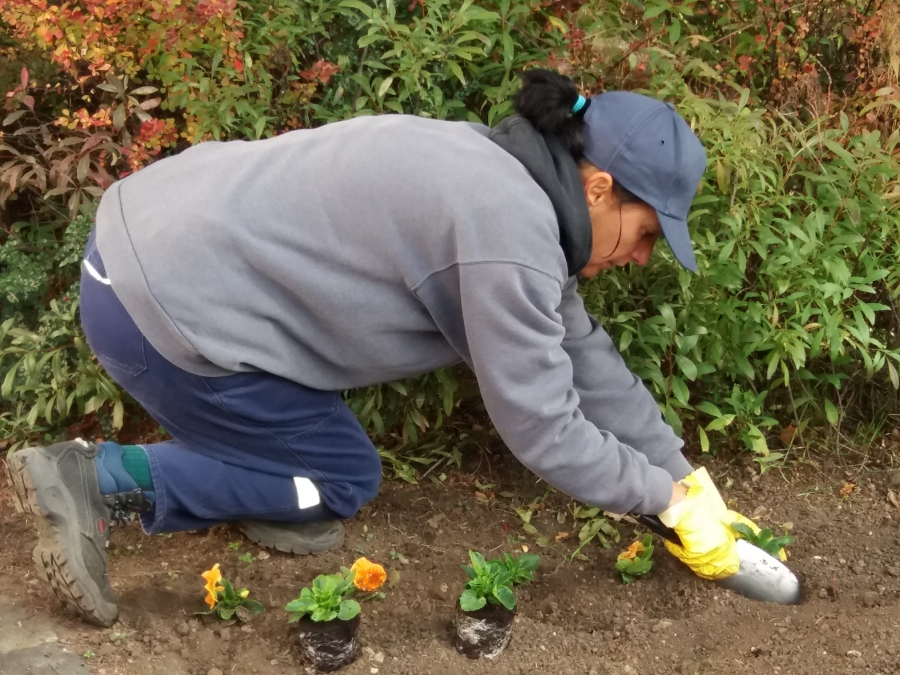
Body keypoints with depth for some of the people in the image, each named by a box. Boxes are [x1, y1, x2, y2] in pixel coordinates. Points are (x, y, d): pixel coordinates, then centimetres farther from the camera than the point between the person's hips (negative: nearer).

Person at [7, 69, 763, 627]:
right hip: (162, 304, -10)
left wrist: (688, 476, 16)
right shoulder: (510, 230, -20)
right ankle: (98, 477, 1)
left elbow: (583, 353, 14)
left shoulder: (505, 176, 10)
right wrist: (668, 500, 0)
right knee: (345, 477, 6)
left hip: (155, 245, 10)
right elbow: (543, 428, -15)